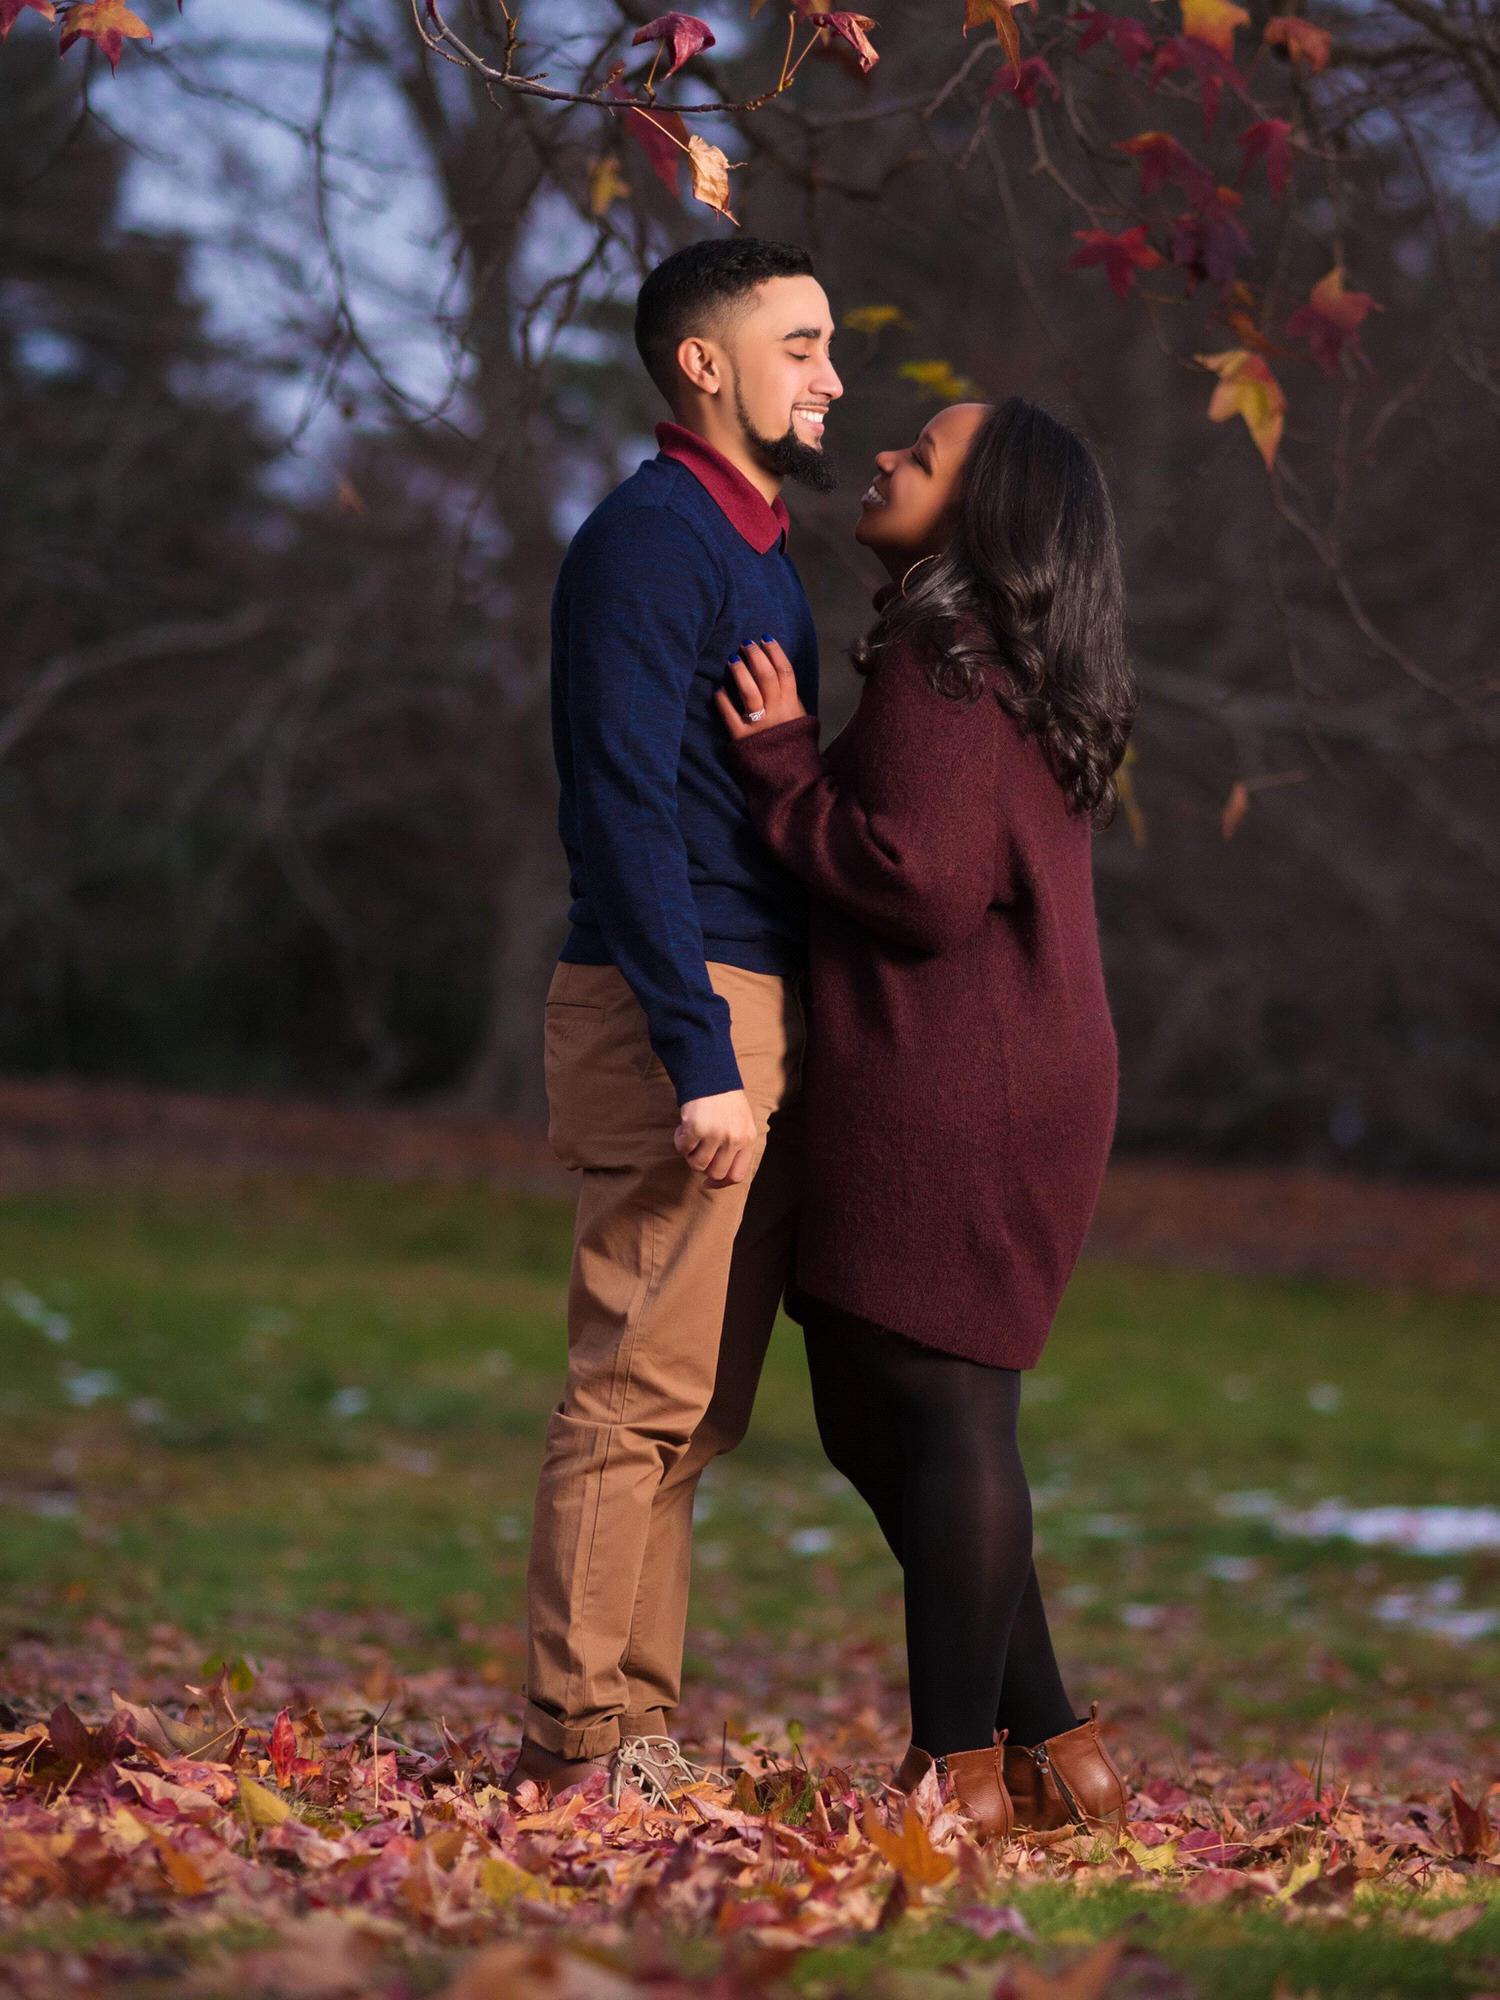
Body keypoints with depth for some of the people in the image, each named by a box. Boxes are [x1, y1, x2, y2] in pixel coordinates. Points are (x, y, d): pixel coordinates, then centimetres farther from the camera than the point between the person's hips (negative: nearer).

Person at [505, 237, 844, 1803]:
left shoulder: (757, 552, 21)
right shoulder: (650, 542, -10)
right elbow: (628, 814, -17)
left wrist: (773, 1052, 18)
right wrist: (699, 1060, -22)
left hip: (757, 1019, 10)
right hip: (682, 1014, -10)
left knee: (695, 1407, 10)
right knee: (641, 1390, -9)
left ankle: (638, 1733, 14)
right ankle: (580, 1741, -6)